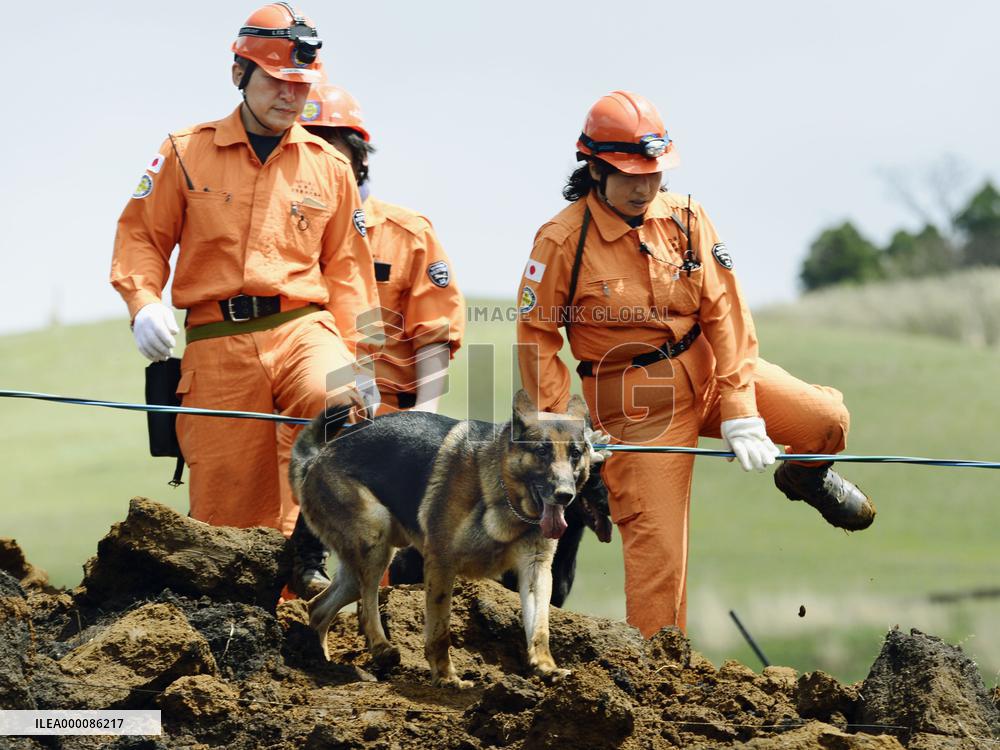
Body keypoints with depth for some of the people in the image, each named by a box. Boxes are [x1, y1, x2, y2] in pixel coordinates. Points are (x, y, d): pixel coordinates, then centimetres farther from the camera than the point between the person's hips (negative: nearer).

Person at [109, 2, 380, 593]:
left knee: (338, 402, -34)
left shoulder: (329, 167, 13)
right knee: (226, 508, -2)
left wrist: (357, 354, 8)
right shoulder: (187, 155, 7)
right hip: (218, 341, 0)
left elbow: (346, 267, 16)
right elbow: (142, 236, 10)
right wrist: (144, 301, -9)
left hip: (303, 326, 1)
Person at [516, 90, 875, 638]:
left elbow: (725, 313, -8)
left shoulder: (686, 218, -5)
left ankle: (803, 477, 26)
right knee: (655, 542, -8)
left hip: (709, 369, 4)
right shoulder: (562, 241, -15)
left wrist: (740, 412, -15)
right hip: (637, 401, -4)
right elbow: (535, 336, -8)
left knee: (826, 420, -10)